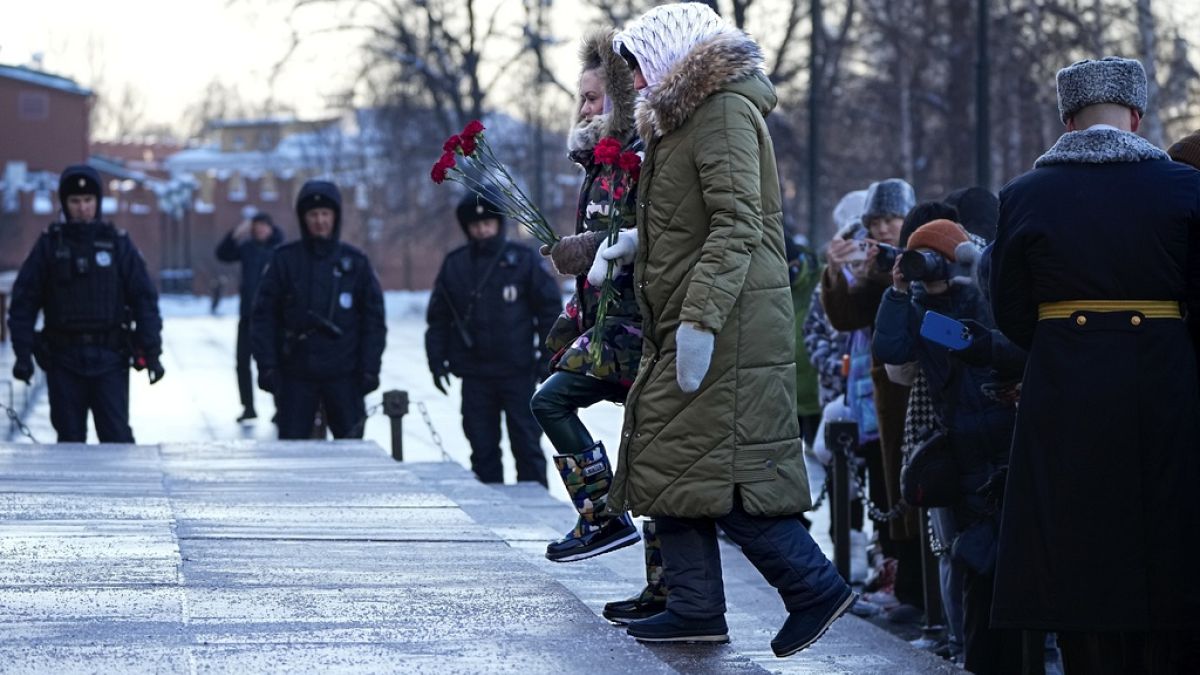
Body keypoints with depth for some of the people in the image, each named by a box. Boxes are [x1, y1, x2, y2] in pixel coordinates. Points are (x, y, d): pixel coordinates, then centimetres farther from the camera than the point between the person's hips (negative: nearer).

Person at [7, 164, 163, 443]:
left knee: (117, 437, -6)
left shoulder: (118, 244, 3)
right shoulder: (49, 245, 3)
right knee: (70, 440, 5)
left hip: (110, 359, -1)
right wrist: (22, 354, -5)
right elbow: (24, 302, 3)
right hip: (63, 360, 1)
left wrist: (152, 353, -3)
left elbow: (144, 299, 3)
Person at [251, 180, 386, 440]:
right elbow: (264, 316, 1)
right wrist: (266, 365, -7)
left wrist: (370, 368, -2)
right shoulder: (285, 260, 2)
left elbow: (374, 318, 5)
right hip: (296, 375, -1)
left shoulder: (355, 262, 4)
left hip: (344, 376, 1)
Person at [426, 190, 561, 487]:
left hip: (518, 373, -2)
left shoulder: (523, 260, -2)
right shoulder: (454, 265, 5)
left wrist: (547, 359, -4)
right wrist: (437, 360, 4)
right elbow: (438, 318, 10)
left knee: (527, 446, 1)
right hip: (475, 374, 2)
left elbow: (550, 309, 0)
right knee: (483, 449, 6)